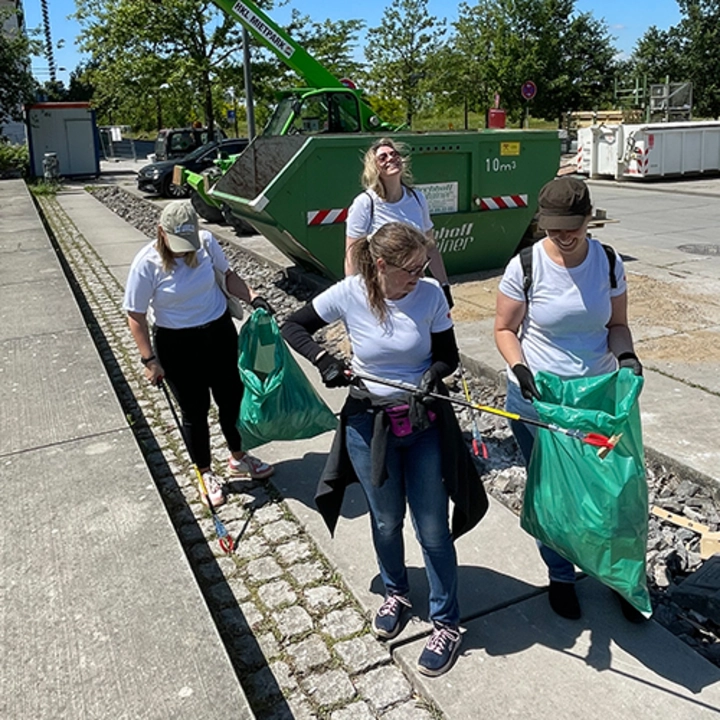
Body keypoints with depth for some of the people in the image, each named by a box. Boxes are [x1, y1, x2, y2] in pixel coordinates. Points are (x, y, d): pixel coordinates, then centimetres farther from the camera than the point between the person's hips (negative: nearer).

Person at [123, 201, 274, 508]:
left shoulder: (206, 242, -11)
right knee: (195, 411, 9)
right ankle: (206, 474, 32)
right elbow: (135, 315, -13)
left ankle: (238, 459, 41)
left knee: (233, 399, 16)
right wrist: (150, 360, -14)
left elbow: (227, 274, 6)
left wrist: (252, 297, -11)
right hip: (177, 345, -4)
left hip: (220, 333, 4)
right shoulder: (146, 264, -20)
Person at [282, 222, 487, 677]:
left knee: (433, 529, 7)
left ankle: (447, 623, 29)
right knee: (386, 521, 20)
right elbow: (294, 327, -1)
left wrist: (435, 373, -24)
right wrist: (324, 360, -17)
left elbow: (449, 356, -2)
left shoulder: (430, 294, -13)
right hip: (369, 425, 1)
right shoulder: (349, 294, -15)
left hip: (424, 424, 0)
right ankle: (396, 593, 49)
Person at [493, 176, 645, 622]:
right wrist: (520, 368, -21)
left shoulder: (609, 262, -4)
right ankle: (560, 576, 36)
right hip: (537, 401, -2)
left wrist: (625, 355, -15)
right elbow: (505, 329, -4)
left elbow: (617, 324, 6)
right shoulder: (525, 267, -12)